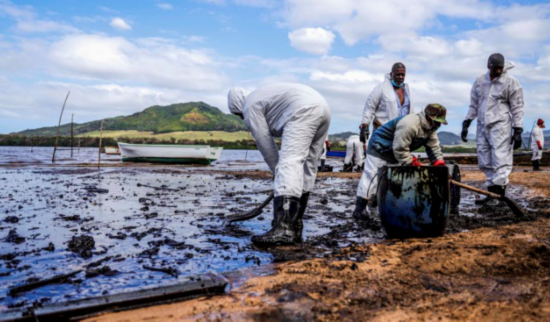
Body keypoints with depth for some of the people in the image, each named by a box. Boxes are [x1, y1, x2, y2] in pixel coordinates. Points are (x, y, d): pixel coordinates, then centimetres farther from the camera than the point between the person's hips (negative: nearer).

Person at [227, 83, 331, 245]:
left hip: (304, 111, -10)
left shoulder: (250, 107, 7)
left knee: (289, 165, -17)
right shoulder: (263, 96, 34)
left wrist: (278, 172, 12)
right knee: (307, 170, 9)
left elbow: (265, 144, 4)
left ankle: (283, 229, -28)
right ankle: (295, 227, 12)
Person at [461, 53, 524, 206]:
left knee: (500, 161, -9)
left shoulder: (511, 82, -2)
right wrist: (466, 123, 10)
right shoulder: (479, 81, 11)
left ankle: (499, 194, -8)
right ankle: (491, 193, 15)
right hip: (482, 126, 5)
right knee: (485, 163, 7)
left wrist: (518, 130, -9)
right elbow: (473, 105, 17)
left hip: (500, 126, -5)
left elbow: (517, 108, -4)